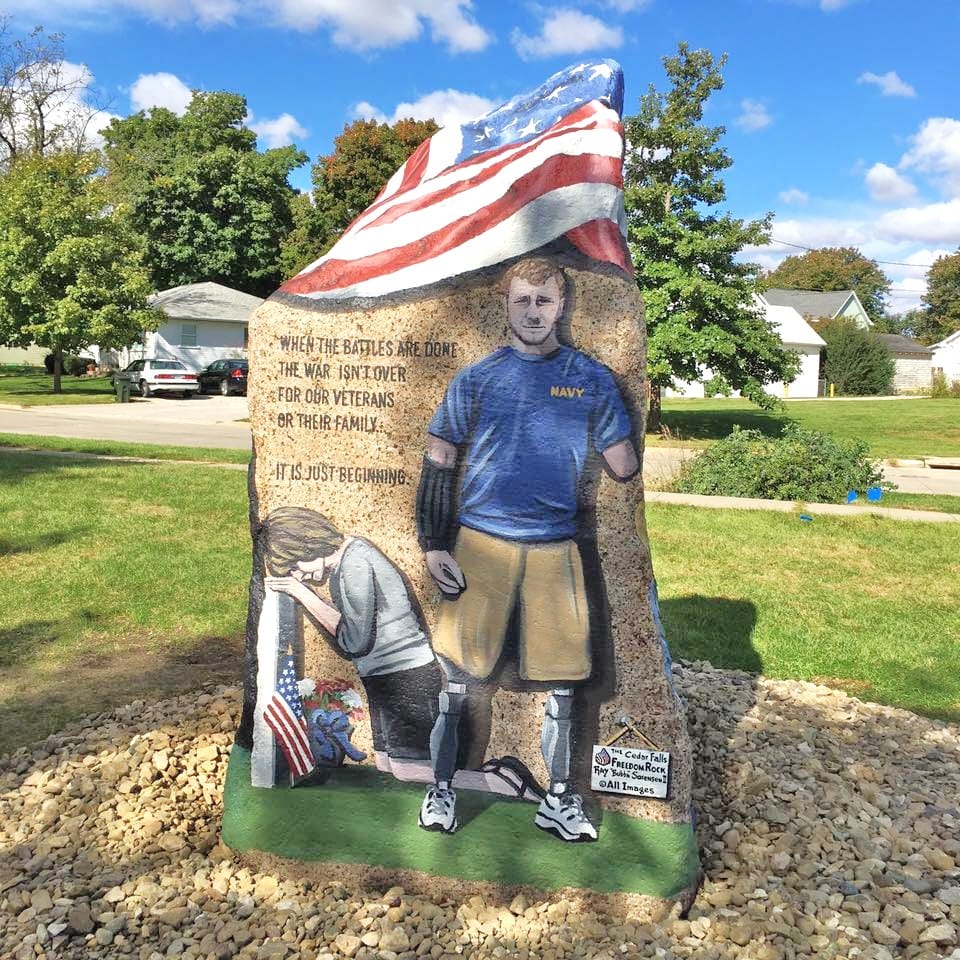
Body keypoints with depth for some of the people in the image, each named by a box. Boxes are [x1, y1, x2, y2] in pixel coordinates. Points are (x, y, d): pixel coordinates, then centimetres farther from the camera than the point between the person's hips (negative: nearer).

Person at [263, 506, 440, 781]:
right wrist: (305, 594, 4)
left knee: (411, 775, -9)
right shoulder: (348, 554, 12)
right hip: (387, 682, 10)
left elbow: (355, 641, -19)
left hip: (406, 681, -10)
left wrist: (304, 594, -13)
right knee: (387, 771, 10)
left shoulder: (354, 562, -16)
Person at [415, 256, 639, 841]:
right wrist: (434, 546, -1)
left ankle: (558, 799, 26)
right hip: (481, 542, -1)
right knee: (460, 674, 4)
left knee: (562, 678, 8)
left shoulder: (592, 379, 6)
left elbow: (623, 468, 11)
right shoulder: (477, 379, 3)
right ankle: (441, 789, 23)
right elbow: (438, 465, 3)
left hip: (556, 546, 1)